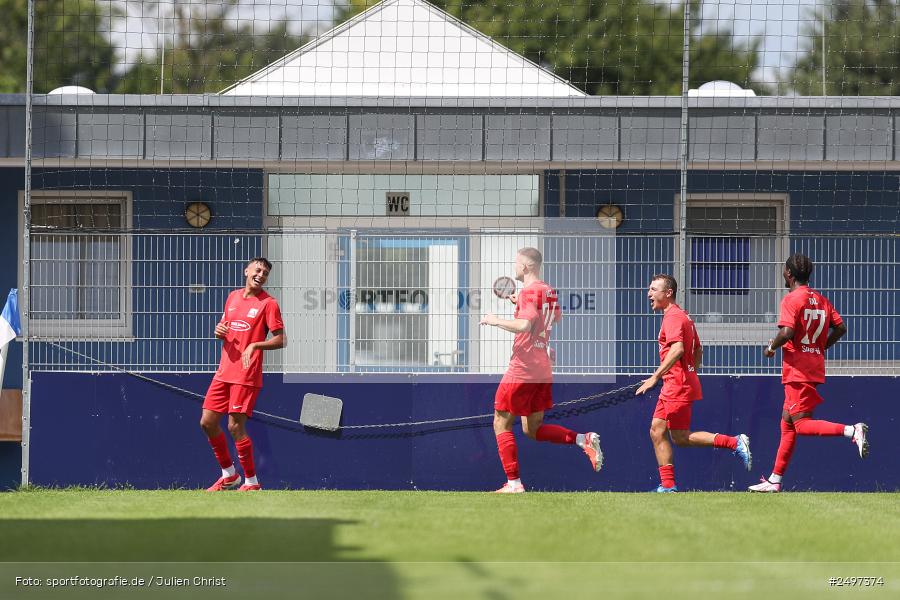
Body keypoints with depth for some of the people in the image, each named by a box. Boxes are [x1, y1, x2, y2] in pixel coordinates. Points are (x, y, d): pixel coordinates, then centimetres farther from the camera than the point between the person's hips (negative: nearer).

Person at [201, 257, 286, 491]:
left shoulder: (268, 303, -6)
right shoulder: (233, 297, 13)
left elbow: (280, 340, -9)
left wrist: (255, 345, -23)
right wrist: (219, 331, 1)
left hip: (246, 375, -7)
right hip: (224, 372, 7)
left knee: (235, 426, -11)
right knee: (207, 422, 5)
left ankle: (252, 481, 1)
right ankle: (229, 475, 21)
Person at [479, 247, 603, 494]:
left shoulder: (529, 292, -14)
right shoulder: (549, 292, 12)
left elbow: (524, 325, -29)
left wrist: (495, 320, -15)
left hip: (522, 369, -8)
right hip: (544, 369, 8)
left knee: (502, 424, 3)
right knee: (533, 429, 14)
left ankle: (514, 482, -1)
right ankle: (584, 439, -4)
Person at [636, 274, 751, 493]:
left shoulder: (673, 317, -13)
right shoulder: (682, 316, 19)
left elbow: (677, 350, -28)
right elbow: (698, 351, 26)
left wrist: (655, 377, -29)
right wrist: (691, 374, 29)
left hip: (678, 385, -10)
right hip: (672, 387, 10)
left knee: (680, 437, -7)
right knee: (657, 431, 7)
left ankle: (735, 443, -7)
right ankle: (668, 486, 5)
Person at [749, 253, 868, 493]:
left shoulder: (792, 299, -11)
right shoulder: (821, 300, 13)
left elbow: (787, 332, -22)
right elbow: (840, 327, 11)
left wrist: (771, 347, -4)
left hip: (797, 370, -9)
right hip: (815, 367, 9)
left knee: (801, 424, -10)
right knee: (787, 423, 13)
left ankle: (853, 431, -27)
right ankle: (774, 480, 16)